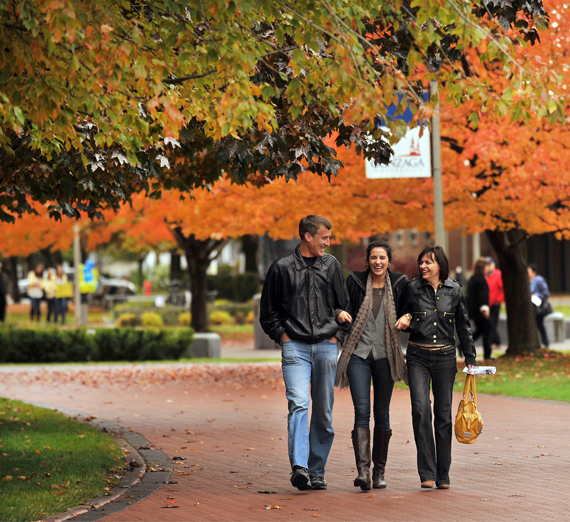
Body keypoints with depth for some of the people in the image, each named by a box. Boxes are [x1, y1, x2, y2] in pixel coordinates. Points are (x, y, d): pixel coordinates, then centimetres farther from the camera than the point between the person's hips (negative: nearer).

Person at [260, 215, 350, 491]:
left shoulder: (331, 265, 11)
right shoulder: (282, 268, 3)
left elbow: (345, 305, 19)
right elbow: (268, 312, 11)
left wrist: (337, 335, 8)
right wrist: (282, 336, 0)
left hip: (326, 347, 3)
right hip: (295, 347, -3)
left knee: (324, 413, 5)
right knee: (299, 404, -19)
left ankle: (317, 471, 14)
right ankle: (299, 467, -28)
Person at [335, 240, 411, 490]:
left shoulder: (399, 283, 4)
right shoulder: (355, 281, 0)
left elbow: (407, 312, 14)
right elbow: (342, 307, 9)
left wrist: (406, 319, -8)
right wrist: (341, 314, -13)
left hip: (385, 355, 2)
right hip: (358, 354, -2)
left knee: (382, 412, 7)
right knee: (362, 410, -13)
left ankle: (379, 471, 18)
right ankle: (363, 470, -18)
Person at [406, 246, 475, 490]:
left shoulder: (454, 291, 4)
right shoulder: (412, 288, 1)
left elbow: (463, 327, 12)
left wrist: (470, 358, 12)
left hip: (445, 358, 1)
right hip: (418, 357, -1)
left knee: (443, 414, 4)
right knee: (421, 408, -16)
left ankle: (443, 474, 13)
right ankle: (427, 472, -14)